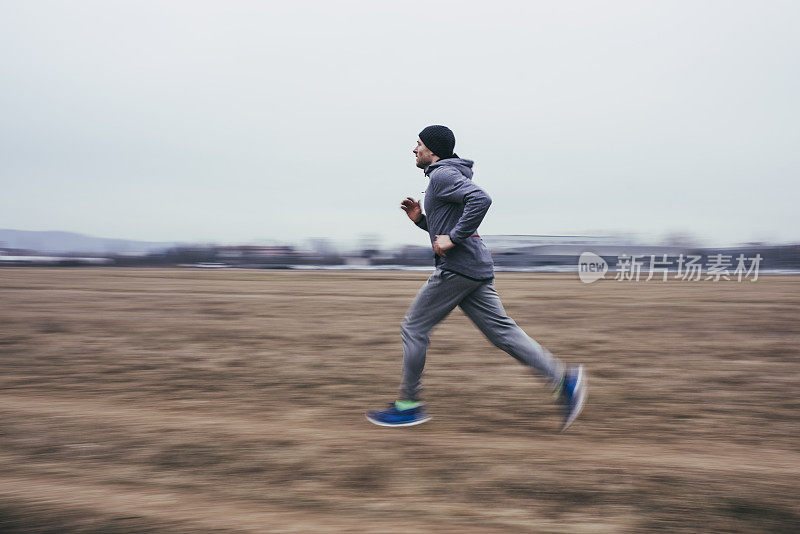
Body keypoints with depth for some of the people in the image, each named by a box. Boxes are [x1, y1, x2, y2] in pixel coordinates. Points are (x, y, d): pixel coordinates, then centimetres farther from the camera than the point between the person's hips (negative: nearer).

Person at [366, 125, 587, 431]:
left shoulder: (443, 174, -8)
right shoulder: (442, 176, 23)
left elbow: (480, 200, -26)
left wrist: (452, 239, -22)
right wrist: (420, 219, 16)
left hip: (457, 267, -10)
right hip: (477, 268, 10)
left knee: (414, 328, 0)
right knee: (501, 330, 5)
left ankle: (408, 405, 9)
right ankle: (564, 378, -1)